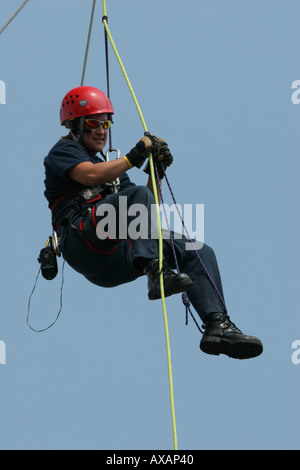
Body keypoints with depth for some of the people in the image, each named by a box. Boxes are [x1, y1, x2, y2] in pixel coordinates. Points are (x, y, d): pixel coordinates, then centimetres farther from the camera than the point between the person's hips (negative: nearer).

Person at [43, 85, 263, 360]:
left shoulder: (110, 166, 36)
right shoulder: (64, 150, 15)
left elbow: (146, 210, 23)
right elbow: (91, 176, -10)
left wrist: (156, 173, 10)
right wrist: (134, 157, -11)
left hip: (114, 260, 7)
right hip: (83, 241, -7)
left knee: (199, 252, -6)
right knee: (138, 195, -31)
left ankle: (217, 325, -25)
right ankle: (155, 272, -48)